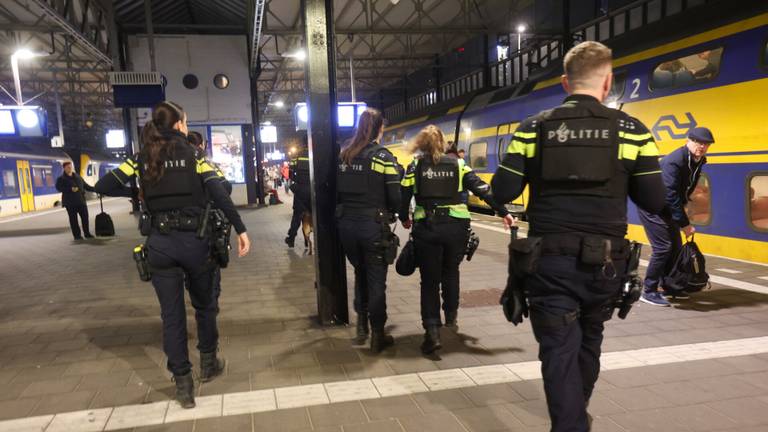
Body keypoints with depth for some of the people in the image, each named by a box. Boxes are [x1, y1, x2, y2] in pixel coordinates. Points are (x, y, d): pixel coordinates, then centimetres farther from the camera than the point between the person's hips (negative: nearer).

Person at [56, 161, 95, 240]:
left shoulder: (78, 177, 17)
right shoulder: (61, 179, 2)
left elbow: (86, 186, 21)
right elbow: (58, 187, -13)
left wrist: (96, 189, 15)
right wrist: (70, 189, -23)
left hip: (81, 201, 4)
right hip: (70, 202, -4)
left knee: (85, 217, 3)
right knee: (73, 219, -2)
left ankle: (87, 233, 13)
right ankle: (77, 235, 3)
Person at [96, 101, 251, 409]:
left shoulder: (142, 158, 6)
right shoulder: (192, 152, -2)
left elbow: (103, 186, 2)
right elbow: (218, 192, -13)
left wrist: (137, 190, 19)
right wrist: (240, 229, -13)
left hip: (160, 242, 2)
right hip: (193, 239, -2)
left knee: (171, 314, 9)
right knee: (204, 304, 19)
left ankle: (183, 384, 15)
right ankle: (208, 363, 33)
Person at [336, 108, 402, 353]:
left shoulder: (344, 156, 7)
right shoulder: (383, 157, -9)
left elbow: (338, 190, 7)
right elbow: (395, 196, -11)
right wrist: (402, 216, 7)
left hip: (347, 223, 5)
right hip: (373, 225, -5)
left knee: (360, 273, 22)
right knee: (376, 279, 6)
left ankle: (361, 326, 27)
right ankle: (377, 336, 13)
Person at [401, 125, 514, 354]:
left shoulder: (415, 166, 4)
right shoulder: (457, 164, 6)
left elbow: (404, 195, 1)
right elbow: (482, 189, 1)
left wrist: (404, 218, 19)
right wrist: (503, 212, 4)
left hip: (426, 227, -1)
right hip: (456, 226, 2)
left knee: (429, 279, 7)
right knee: (450, 272, 25)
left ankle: (432, 331, -2)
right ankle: (451, 317, 37)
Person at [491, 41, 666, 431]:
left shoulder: (533, 128, -3)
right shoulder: (632, 131, -2)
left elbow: (503, 193, -6)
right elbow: (654, 203, -1)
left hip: (550, 259, -2)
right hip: (604, 262, 2)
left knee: (559, 350, 6)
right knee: (589, 341, 25)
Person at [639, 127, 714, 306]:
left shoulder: (699, 161, 3)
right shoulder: (674, 161, -25)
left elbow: (684, 191, 12)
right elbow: (671, 195, -27)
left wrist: (681, 215, 9)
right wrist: (684, 224, -24)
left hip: (667, 207, 9)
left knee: (675, 246, 12)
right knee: (662, 247, -12)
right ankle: (649, 291, -4)